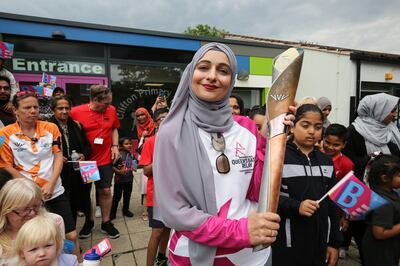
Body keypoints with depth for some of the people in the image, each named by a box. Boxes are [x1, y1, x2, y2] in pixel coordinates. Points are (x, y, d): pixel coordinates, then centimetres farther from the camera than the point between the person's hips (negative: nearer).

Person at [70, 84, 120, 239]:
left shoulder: (111, 110, -3)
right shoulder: (76, 112, -12)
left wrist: (115, 146, 1)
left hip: (105, 159, 2)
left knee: (105, 191, 7)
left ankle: (106, 223, 26)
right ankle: (88, 222, 35)